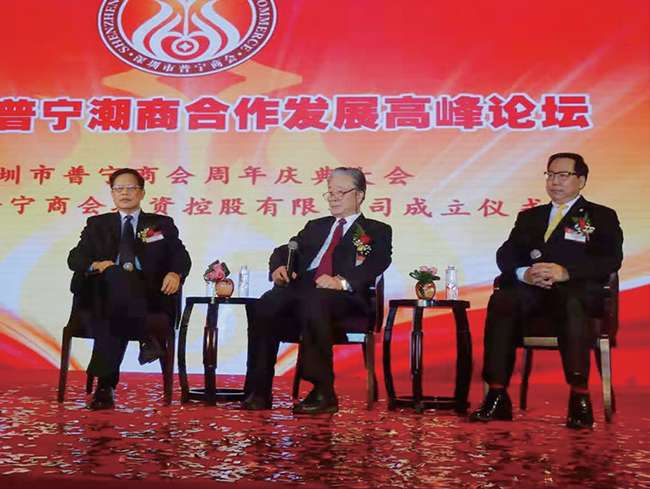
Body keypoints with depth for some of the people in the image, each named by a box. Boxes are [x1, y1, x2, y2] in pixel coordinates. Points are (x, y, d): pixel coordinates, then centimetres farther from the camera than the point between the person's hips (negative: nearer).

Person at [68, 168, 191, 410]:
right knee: (115, 274, -36)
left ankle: (105, 385, -34)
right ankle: (146, 338, -40)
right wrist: (96, 265, -14)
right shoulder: (97, 224, 24)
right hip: (107, 290, 0)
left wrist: (175, 273, -17)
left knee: (115, 310, -34)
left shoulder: (162, 224, 21)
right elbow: (75, 257, 11)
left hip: (149, 293, 0)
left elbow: (181, 256, 8)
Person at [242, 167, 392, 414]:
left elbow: (376, 265, -3)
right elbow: (284, 251, 23)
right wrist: (279, 267, -3)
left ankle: (323, 392, -32)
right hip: (300, 288, 5)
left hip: (345, 296, -4)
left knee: (313, 304, -38)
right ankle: (258, 391, -23)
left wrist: (342, 281, -21)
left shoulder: (377, 231, 17)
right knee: (266, 305, -27)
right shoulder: (315, 226, 32)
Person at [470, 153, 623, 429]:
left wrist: (566, 272, -17)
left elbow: (611, 260, 1)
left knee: (571, 305, -39)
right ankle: (497, 395, -33)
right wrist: (524, 273, -11)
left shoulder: (602, 217, 18)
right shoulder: (529, 217, 28)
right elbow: (505, 254, 14)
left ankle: (579, 396, -37)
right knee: (501, 300, -31)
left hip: (577, 290, -2)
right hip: (531, 290, 3)